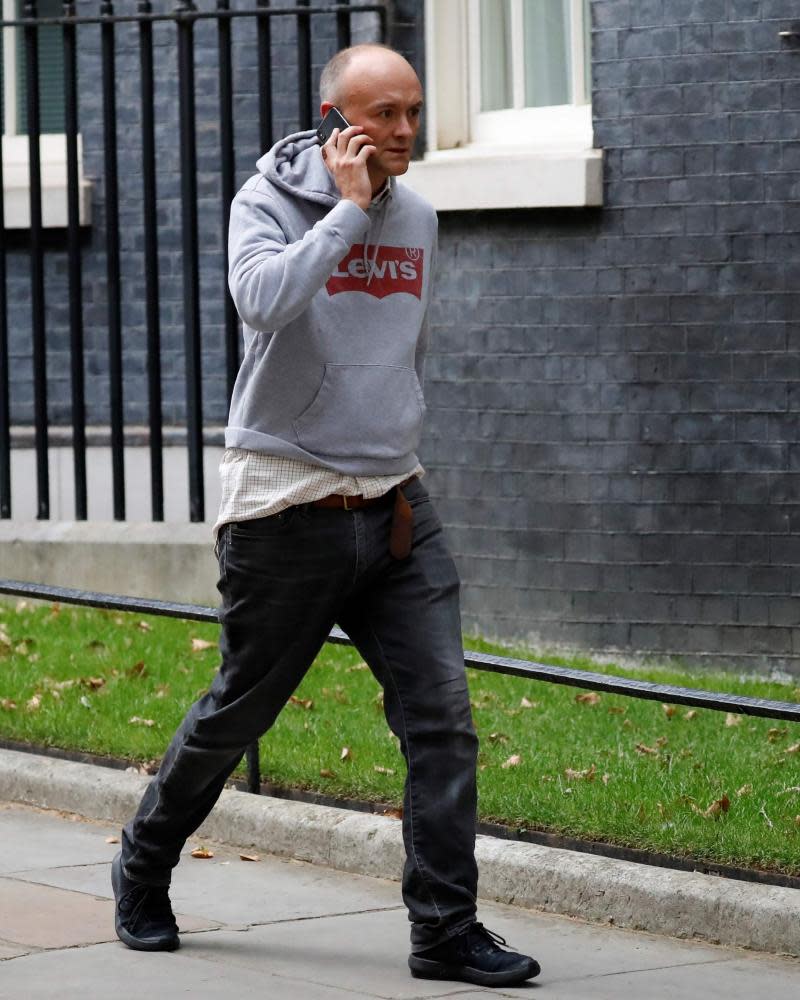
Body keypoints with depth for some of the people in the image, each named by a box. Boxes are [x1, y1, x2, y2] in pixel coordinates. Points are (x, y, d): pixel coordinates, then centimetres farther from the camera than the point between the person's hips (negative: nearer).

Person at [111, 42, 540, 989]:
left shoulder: (417, 217, 11)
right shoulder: (269, 200, -7)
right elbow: (264, 300, -29)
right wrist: (348, 208, -20)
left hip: (396, 507, 5)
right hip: (287, 509, -5)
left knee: (442, 713, -7)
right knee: (236, 713, 8)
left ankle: (446, 930, -4)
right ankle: (143, 869, 31)